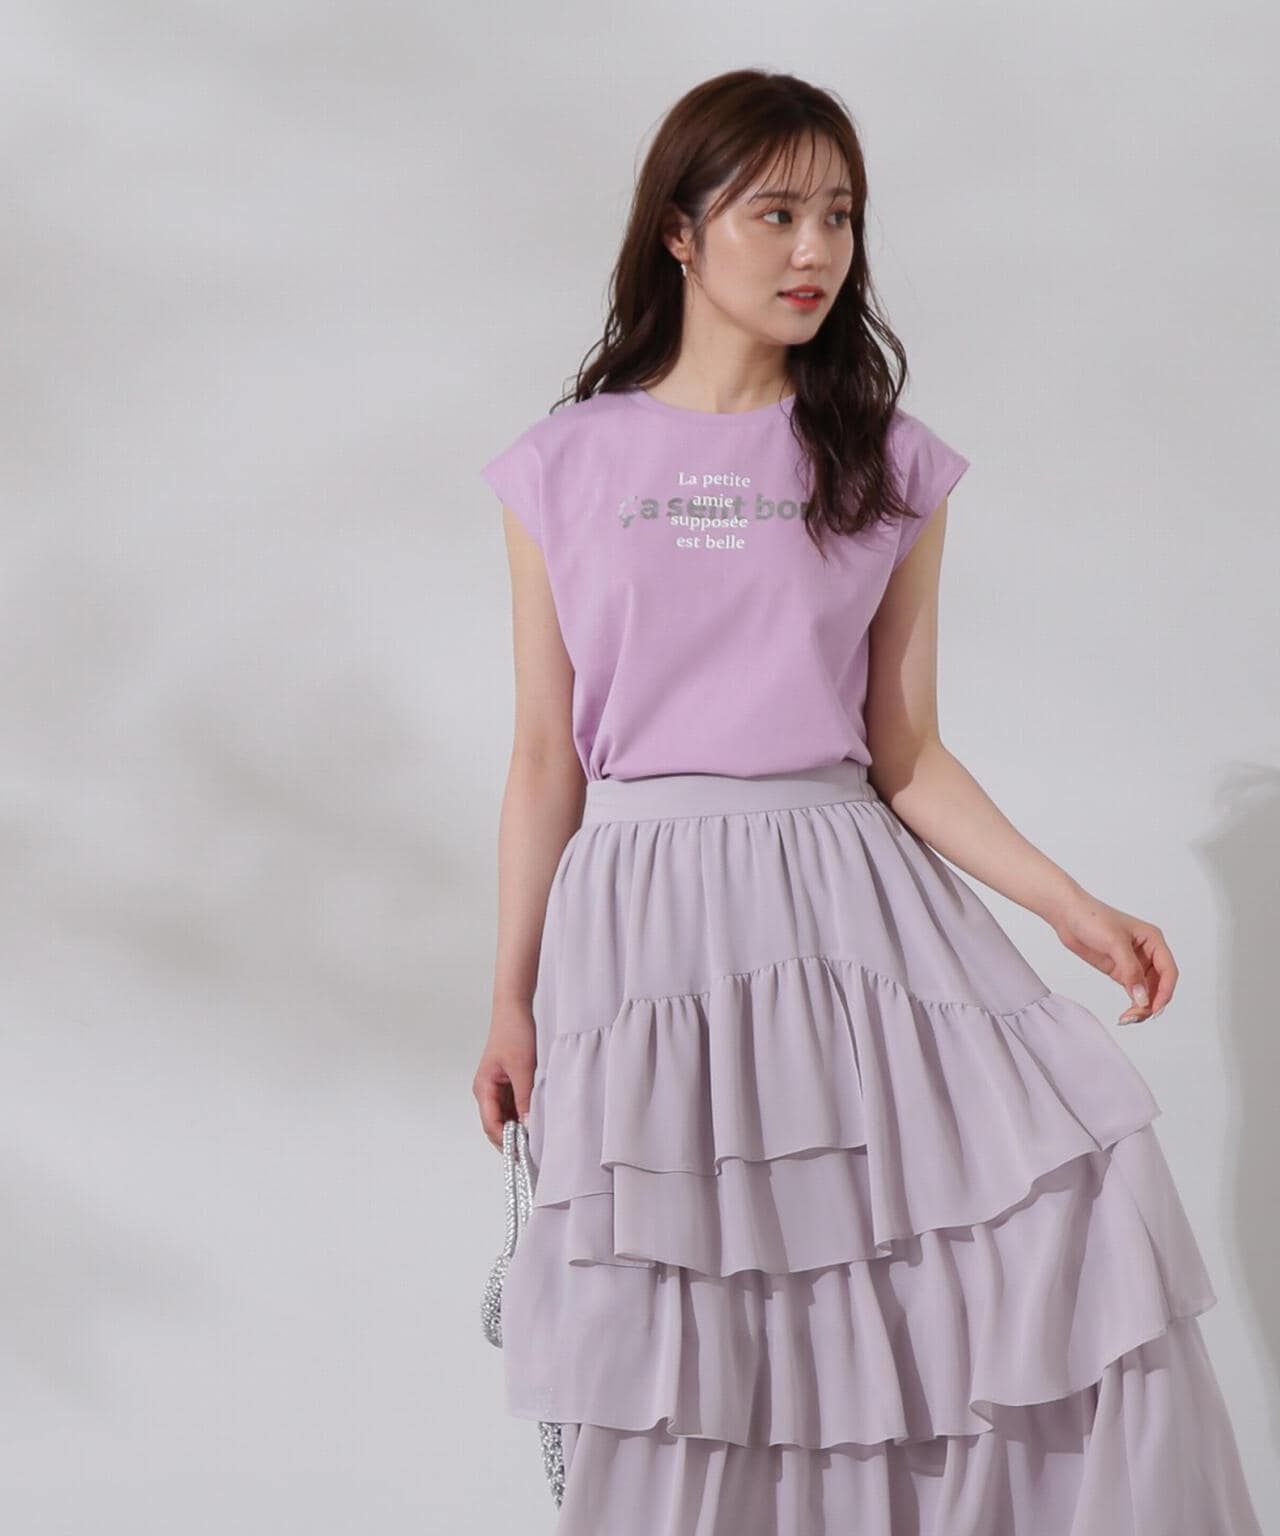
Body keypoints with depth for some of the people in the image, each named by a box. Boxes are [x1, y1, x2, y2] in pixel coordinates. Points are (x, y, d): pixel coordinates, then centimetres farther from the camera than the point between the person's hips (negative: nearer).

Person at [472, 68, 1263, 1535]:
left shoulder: (889, 471, 6)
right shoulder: (565, 471, 4)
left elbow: (904, 756, 5)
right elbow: (546, 757, 7)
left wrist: (1075, 907, -6)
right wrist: (511, 1002, 7)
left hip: (851, 896, 1)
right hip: (646, 912, -1)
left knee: (1069, 1201, -13)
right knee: (680, 1342, 0)